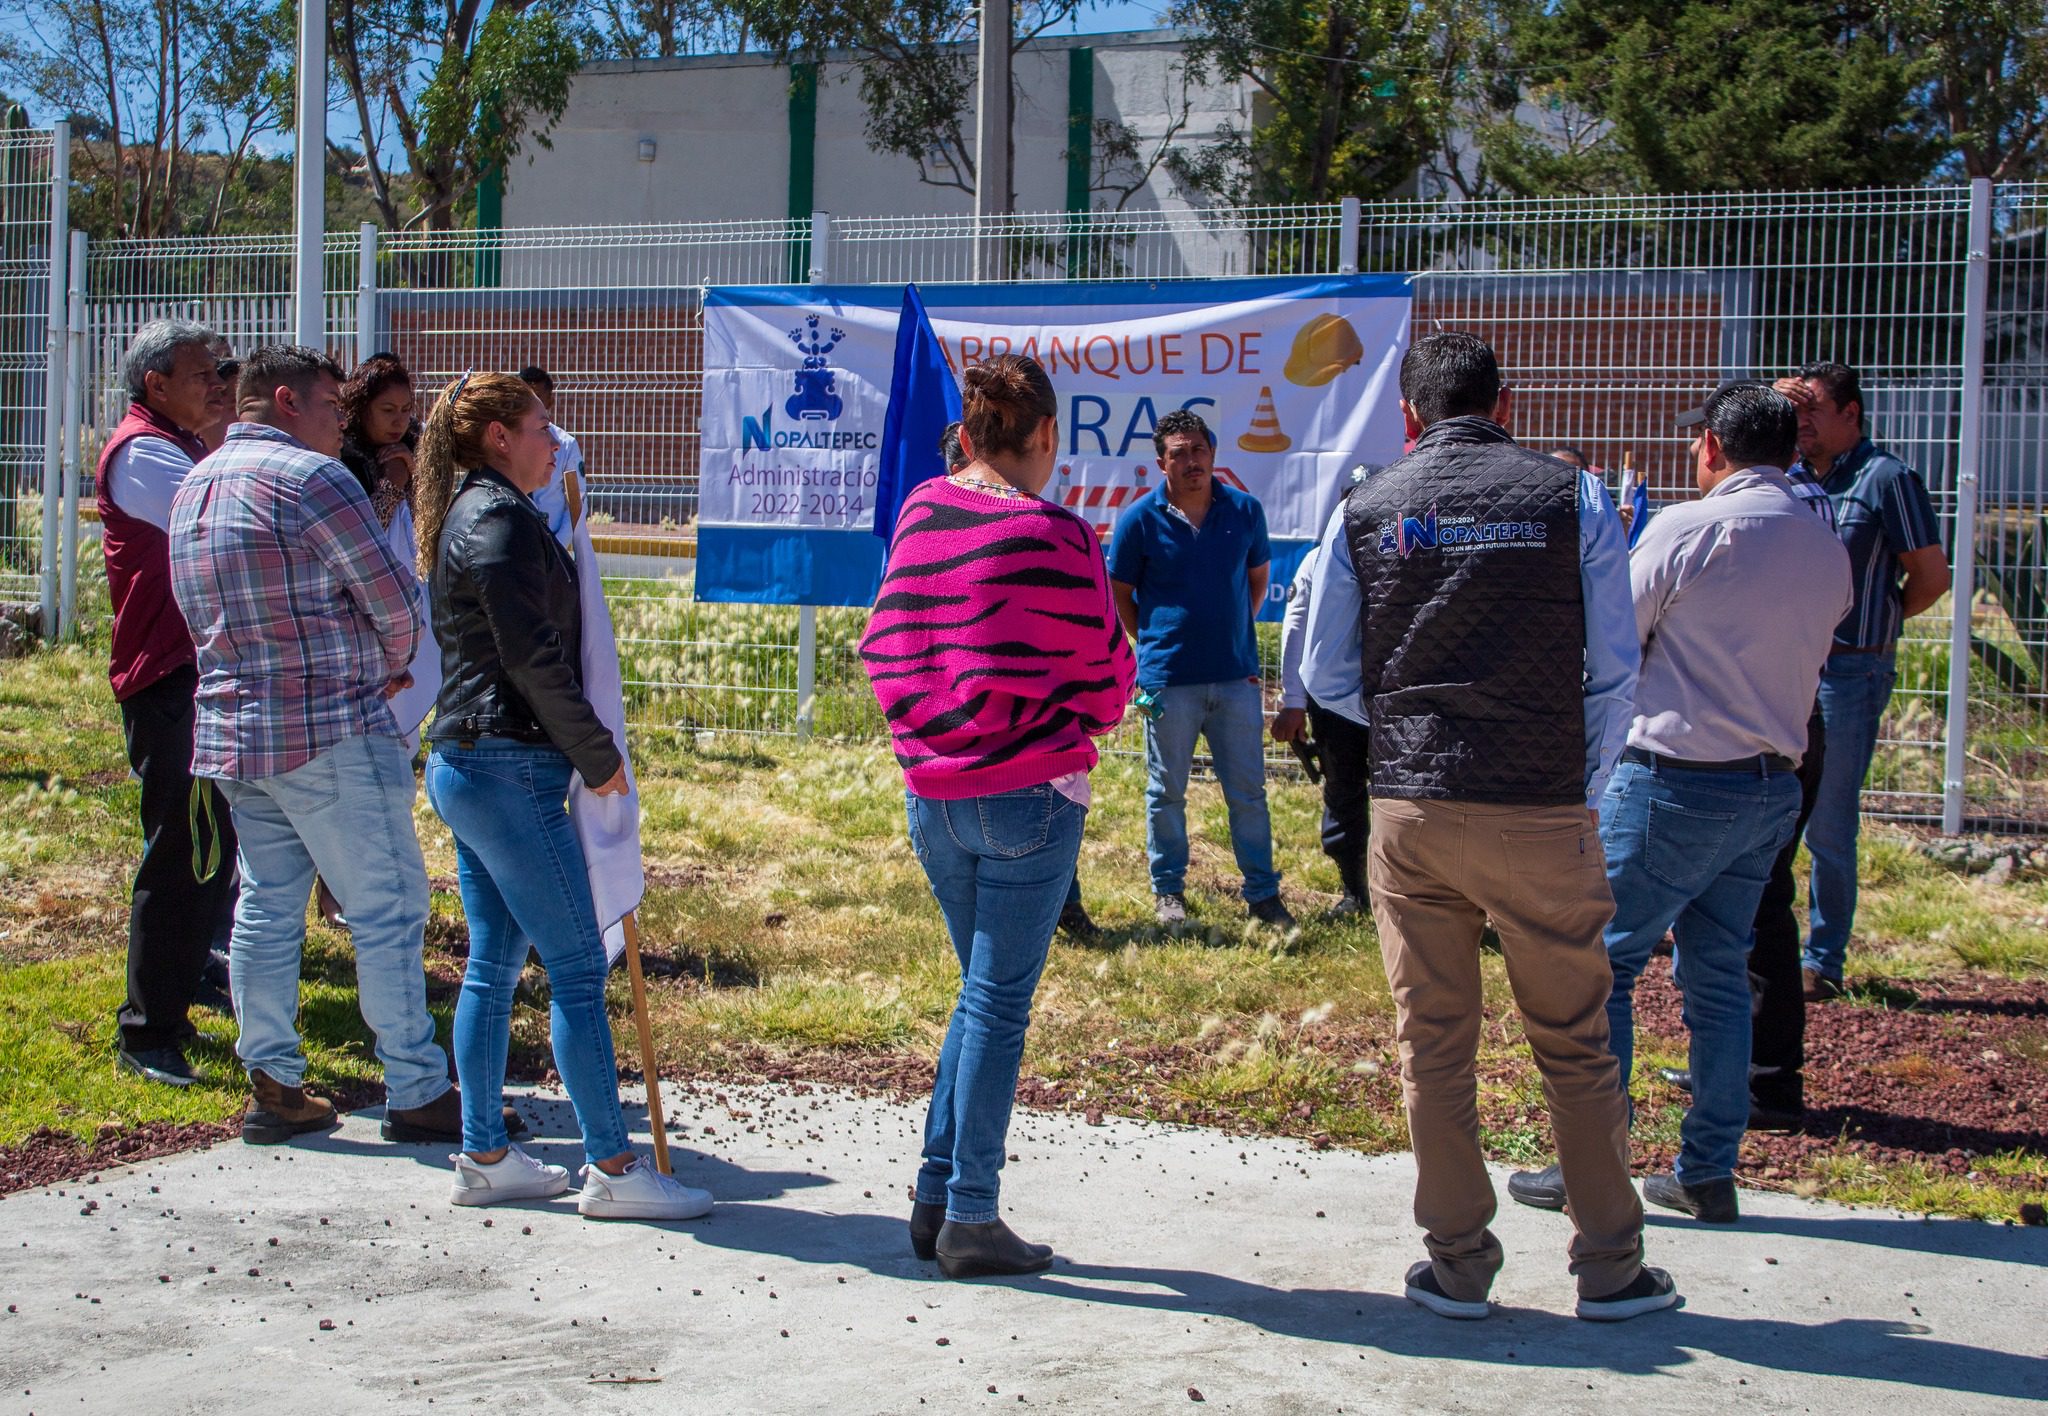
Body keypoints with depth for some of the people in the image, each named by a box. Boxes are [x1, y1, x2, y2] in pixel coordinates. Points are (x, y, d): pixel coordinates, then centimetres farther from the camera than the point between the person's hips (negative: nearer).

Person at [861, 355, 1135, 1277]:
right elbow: (1104, 673, -4)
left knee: (983, 988, 19)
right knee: (1000, 1002, 2)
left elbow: (886, 647, 9)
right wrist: (1082, 722, 17)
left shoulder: (920, 514, 2)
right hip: (1031, 793, -5)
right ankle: (970, 1218, 6)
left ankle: (937, 1194, 19)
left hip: (932, 793, 6)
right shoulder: (1056, 537, -13)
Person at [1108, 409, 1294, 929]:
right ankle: (1168, 891, 22)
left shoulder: (1244, 510, 2)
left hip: (1236, 676, 2)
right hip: (1168, 679, -2)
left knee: (1248, 791, 7)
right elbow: (1120, 593, 4)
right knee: (1166, 791, 9)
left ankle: (1263, 893, 17)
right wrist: (1154, 643, 1)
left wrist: (1234, 632, 9)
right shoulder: (1140, 519, -5)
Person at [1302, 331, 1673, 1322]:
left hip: (1410, 812, 1)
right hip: (1542, 812, -1)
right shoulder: (1572, 497, -2)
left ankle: (1458, 1266, 17)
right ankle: (1610, 1269, 17)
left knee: (1433, 1046, 11)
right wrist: (1584, 786, 10)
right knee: (1574, 1045, 10)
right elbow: (1614, 671, 0)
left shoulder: (1365, 511, 2)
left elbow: (1326, 677, 8)